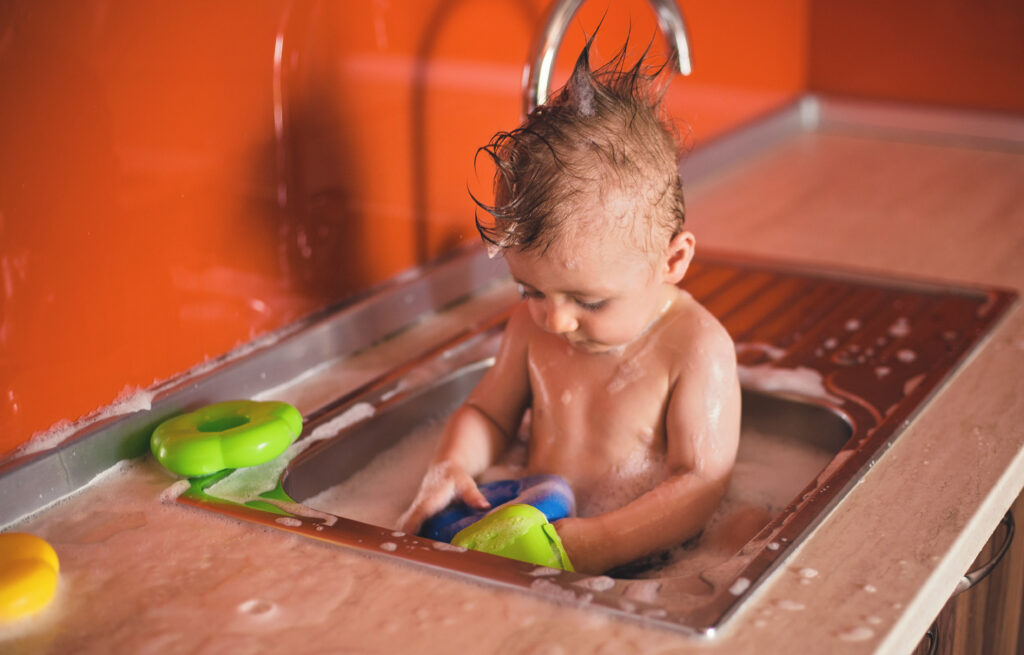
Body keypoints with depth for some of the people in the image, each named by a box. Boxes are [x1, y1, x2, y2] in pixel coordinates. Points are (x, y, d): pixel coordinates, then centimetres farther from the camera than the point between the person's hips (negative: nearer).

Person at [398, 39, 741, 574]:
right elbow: (488, 412, 15)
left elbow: (702, 482, -18)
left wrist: (600, 543, -30)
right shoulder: (533, 324, 1)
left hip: (637, 566, -4)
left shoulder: (695, 348, -17)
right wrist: (450, 467, -7)